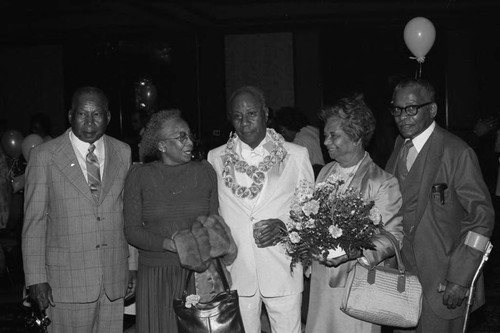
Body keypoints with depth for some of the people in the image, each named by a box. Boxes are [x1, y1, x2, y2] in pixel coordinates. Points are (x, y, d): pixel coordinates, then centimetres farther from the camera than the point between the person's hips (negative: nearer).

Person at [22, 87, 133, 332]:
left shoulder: (123, 153, 7)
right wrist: (36, 278, -5)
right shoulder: (44, 156, -3)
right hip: (67, 281, -3)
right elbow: (34, 221, -2)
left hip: (115, 279, 3)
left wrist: (134, 266, 8)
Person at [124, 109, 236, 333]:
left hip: (198, 275, 1)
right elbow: (132, 230, -3)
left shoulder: (205, 172, 5)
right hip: (155, 278, -1)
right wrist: (171, 244, -18)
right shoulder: (139, 176, 0)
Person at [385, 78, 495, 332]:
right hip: (402, 278, 6)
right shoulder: (400, 146, 7)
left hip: (441, 283, -6)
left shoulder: (456, 153, -15)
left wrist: (460, 280, -16)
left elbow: (482, 218, -14)